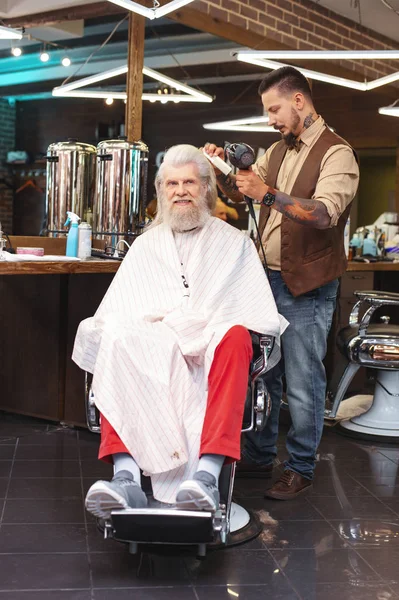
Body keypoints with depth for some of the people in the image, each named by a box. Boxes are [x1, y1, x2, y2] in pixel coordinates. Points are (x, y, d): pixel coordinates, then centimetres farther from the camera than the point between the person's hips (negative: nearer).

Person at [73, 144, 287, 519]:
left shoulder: (234, 242, 22)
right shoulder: (146, 245, 28)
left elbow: (264, 316, 10)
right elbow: (113, 311, 18)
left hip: (211, 349, -1)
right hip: (148, 348, 2)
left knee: (236, 336, -37)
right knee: (118, 342, -33)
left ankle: (207, 474, -47)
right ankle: (126, 476, -44)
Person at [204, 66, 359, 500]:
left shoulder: (336, 153, -9)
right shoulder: (277, 152, 15)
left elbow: (326, 212, -23)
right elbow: (238, 190, 21)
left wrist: (269, 194, -32)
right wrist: (220, 168, 1)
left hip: (306, 288, -7)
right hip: (267, 279, 7)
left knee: (302, 383, 0)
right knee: (262, 374, 13)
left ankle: (300, 469, 15)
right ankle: (258, 458, 27)